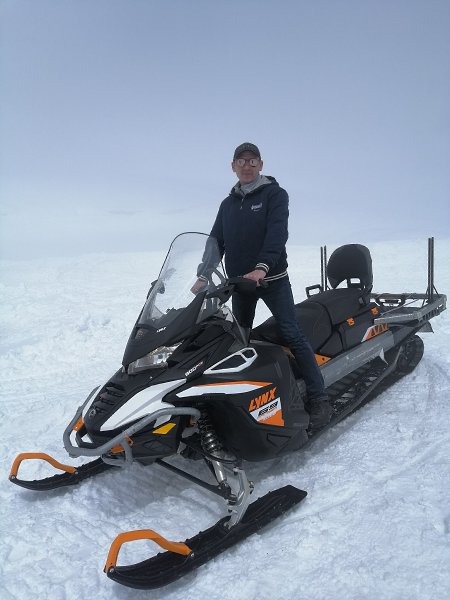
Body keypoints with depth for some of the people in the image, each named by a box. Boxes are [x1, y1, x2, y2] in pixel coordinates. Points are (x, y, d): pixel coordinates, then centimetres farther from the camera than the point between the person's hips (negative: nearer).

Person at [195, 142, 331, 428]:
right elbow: (216, 242, 14)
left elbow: (277, 232, -18)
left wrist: (262, 267, -32)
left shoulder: (275, 194, -2)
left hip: (273, 279, -5)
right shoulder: (228, 204, 14)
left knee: (293, 335, -10)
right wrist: (204, 276, 3)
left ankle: (319, 398, -5)